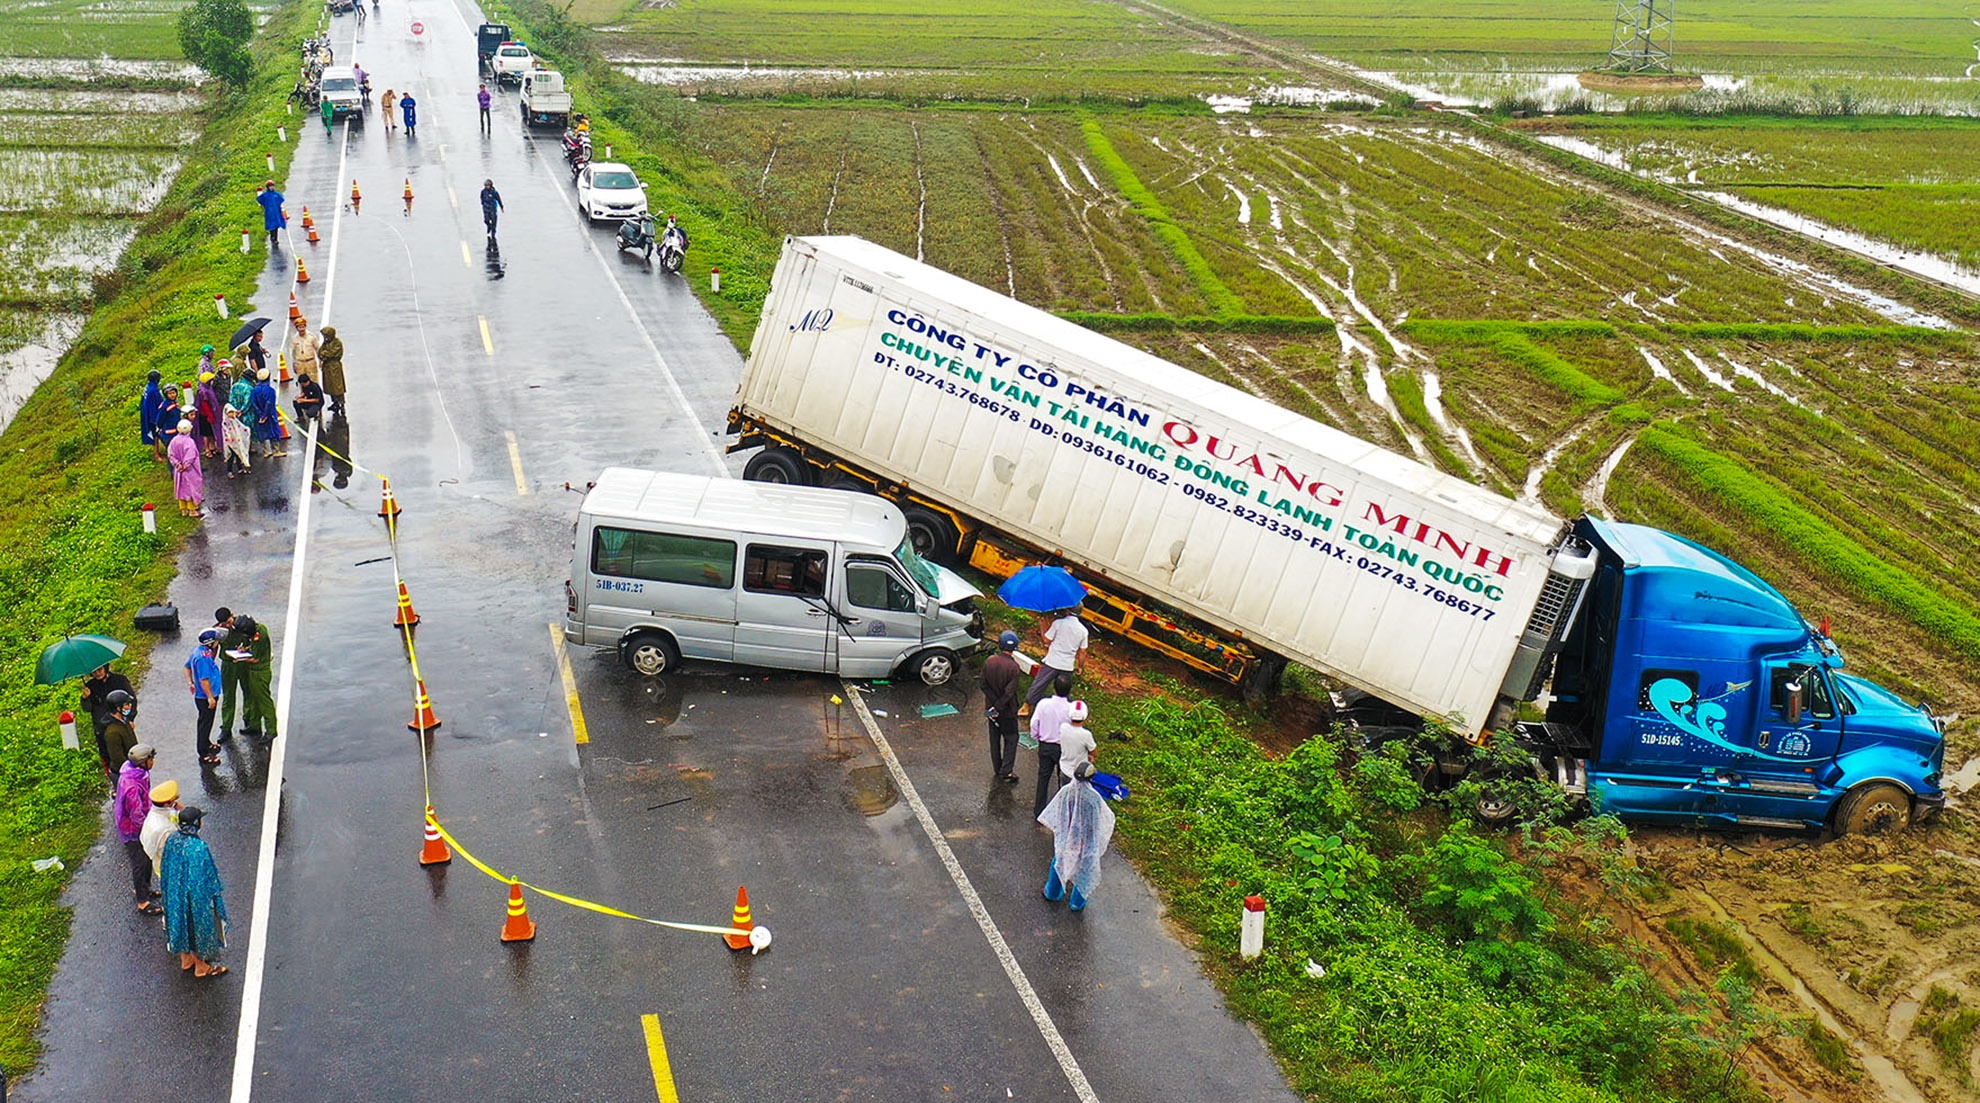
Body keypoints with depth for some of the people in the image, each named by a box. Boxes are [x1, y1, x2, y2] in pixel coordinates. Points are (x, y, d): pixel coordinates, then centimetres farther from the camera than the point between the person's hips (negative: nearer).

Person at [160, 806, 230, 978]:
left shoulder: (171, 839, -13)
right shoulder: (199, 847, -34)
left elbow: (164, 867, 2)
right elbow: (207, 878, -24)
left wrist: (169, 886, 18)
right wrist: (215, 892, -8)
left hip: (175, 894, 7)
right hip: (197, 897, -7)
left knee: (181, 923, 27)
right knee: (199, 926, 15)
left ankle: (186, 960, 47)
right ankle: (201, 967, 35)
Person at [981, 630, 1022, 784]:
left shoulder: (989, 662, -8)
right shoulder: (1013, 666, -22)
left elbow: (984, 685, -7)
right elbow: (1009, 692, -23)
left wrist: (994, 706, -9)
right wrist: (998, 707, -15)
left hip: (991, 707, 4)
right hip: (1007, 710, -4)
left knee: (995, 739, 16)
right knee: (1011, 739, 9)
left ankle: (997, 770, 25)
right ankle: (1006, 772, 5)